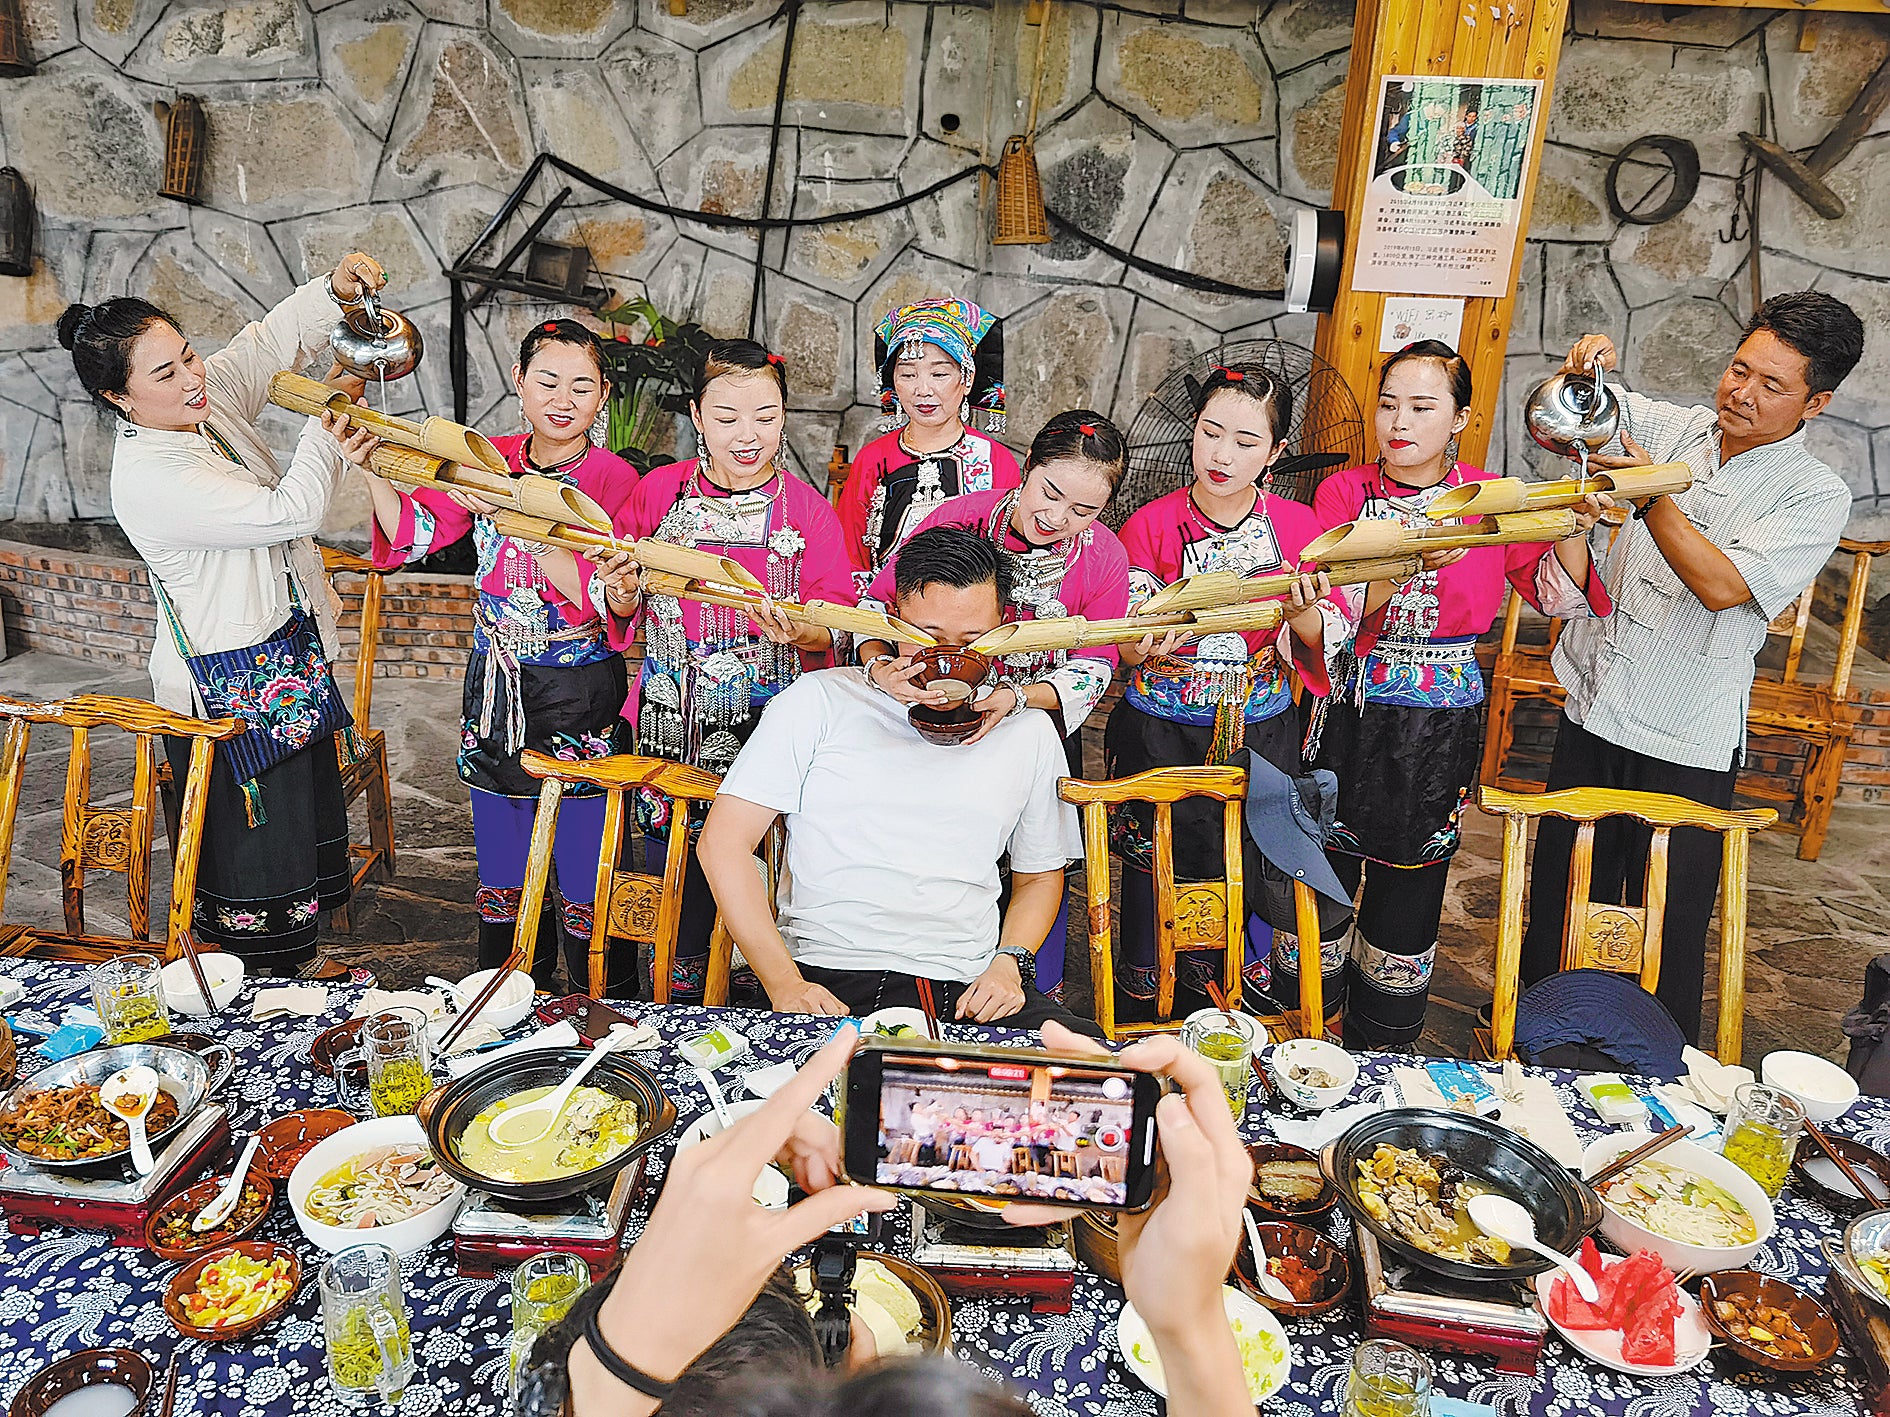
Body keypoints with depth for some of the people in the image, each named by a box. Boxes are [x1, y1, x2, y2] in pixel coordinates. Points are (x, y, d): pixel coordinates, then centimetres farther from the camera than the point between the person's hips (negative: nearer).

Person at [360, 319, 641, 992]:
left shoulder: (614, 479, -8)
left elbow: (598, 596, -19)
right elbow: (413, 534, -1)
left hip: (580, 700, -4)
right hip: (496, 694, 5)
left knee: (587, 882, 3)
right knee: (503, 876, 16)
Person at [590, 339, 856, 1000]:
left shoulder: (807, 509, -1)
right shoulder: (659, 491, 4)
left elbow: (833, 626, -2)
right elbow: (625, 613, 10)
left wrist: (800, 631, -23)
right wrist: (624, 592, -12)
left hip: (770, 723, -1)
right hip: (671, 722, 2)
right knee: (677, 888, 7)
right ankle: (681, 1007, 30)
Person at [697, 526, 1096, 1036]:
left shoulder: (1029, 733, 14)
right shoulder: (820, 701, 4)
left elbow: (1039, 876, 25)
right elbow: (723, 841, 0)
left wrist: (1010, 961, 4)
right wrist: (784, 984, -9)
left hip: (970, 990, 3)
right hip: (829, 983, -3)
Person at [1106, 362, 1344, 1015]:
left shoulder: (1297, 526, -3)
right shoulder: (1150, 526, -7)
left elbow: (1328, 640, 0)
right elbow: (1120, 644, -7)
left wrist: (1304, 613, -22)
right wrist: (1146, 648, -30)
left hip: (1259, 731, 1)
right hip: (1161, 733, -1)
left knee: (1253, 859, 12)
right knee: (1153, 861, 9)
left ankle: (1239, 979, 40)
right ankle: (1143, 990, 35)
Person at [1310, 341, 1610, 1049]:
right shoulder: (1343, 491, -1)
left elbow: (1557, 596, 6)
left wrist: (1572, 531, -12)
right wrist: (1410, 559, -27)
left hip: (1441, 723, 1)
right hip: (1350, 710, 0)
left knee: (1409, 882, 9)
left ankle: (1379, 1058, 29)